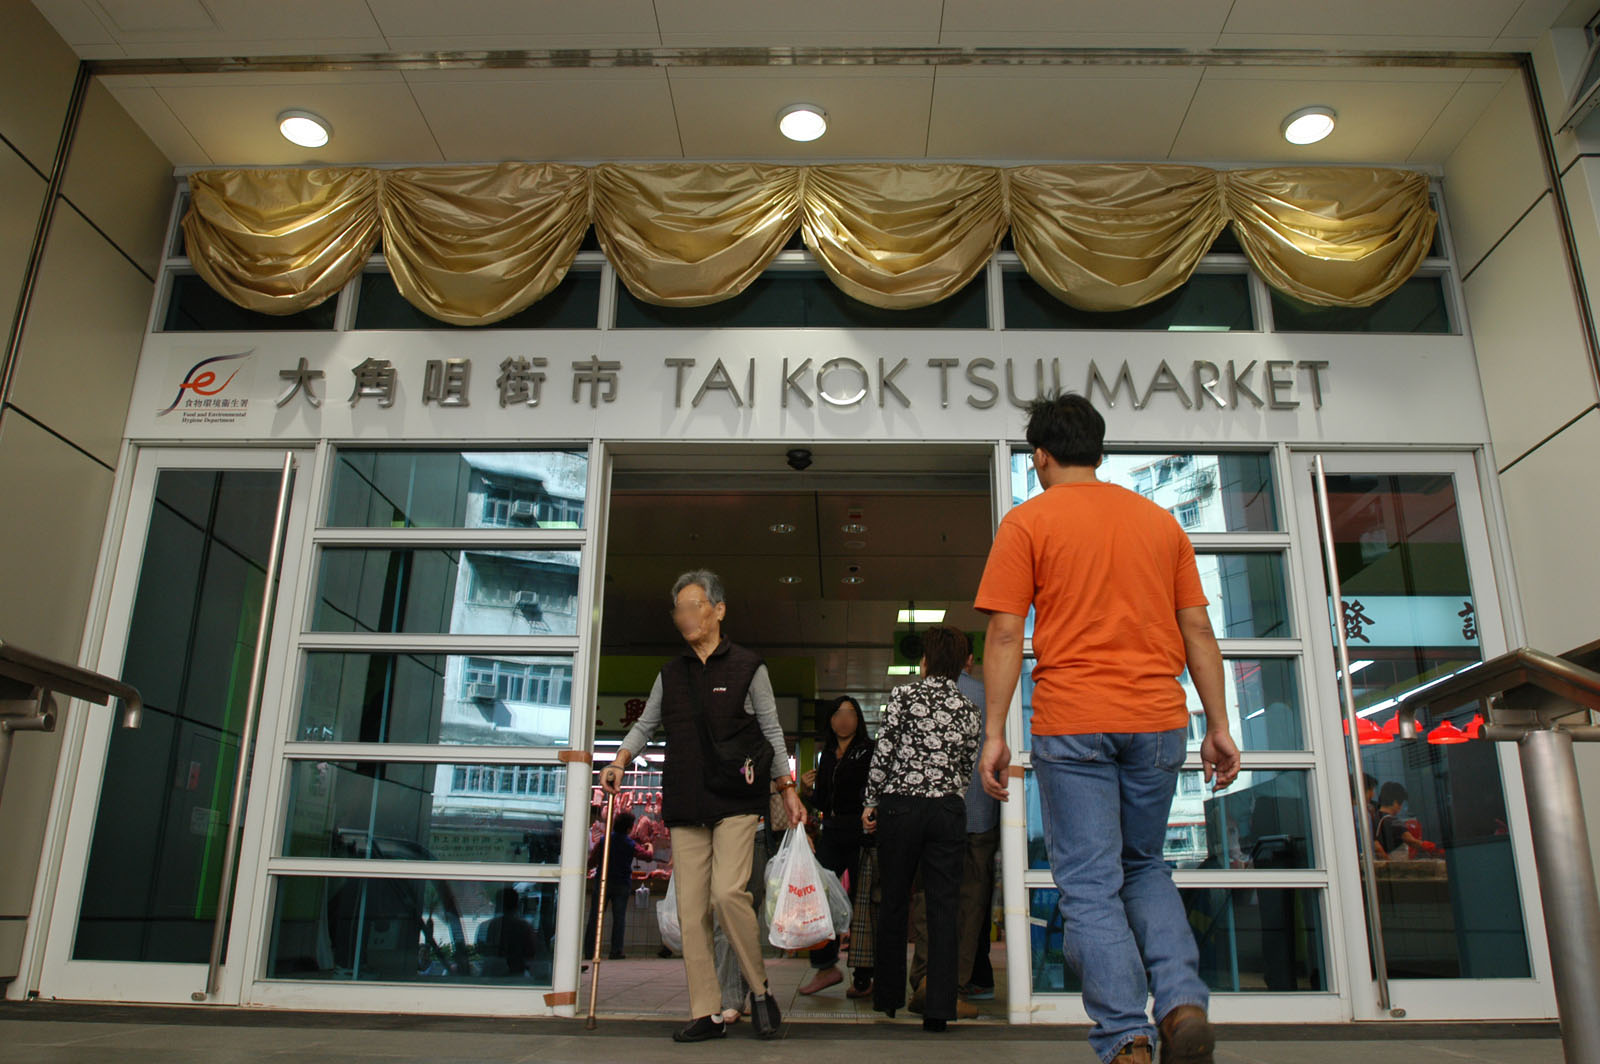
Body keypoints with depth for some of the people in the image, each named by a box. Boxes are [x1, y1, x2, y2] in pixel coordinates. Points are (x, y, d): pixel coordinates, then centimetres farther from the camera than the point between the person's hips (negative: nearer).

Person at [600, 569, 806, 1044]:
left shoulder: (748, 666, 4)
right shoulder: (670, 673, 14)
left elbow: (771, 731, 6)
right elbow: (645, 725, 20)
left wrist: (788, 789, 3)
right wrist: (620, 762, 3)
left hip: (736, 801, -4)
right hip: (684, 807, 4)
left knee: (728, 892, -18)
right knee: (691, 908, 1)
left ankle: (759, 990, 3)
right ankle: (707, 1014, 9)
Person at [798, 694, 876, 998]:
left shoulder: (869, 751, 0)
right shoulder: (827, 755, 17)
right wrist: (809, 790, 3)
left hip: (861, 833, -5)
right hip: (831, 833, 5)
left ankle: (863, 977, 8)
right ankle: (826, 966, 8)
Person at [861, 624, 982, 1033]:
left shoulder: (904, 694, -3)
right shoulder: (969, 710, 7)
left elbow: (883, 751, -6)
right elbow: (966, 769, 11)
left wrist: (871, 802, 2)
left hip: (901, 806, -2)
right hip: (948, 811, 2)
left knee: (894, 903, 11)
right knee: (943, 907, 3)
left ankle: (889, 997, 23)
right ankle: (939, 1007, 1)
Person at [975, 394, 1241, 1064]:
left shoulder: (1028, 521, 1)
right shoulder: (1160, 520, 13)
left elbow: (1005, 635, -6)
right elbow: (1198, 631, 10)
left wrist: (993, 731, -3)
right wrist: (1218, 725, 13)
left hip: (1072, 725, -4)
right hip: (1157, 720, 4)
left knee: (1090, 887, 3)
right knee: (1145, 867, 20)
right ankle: (1183, 1003, 2)